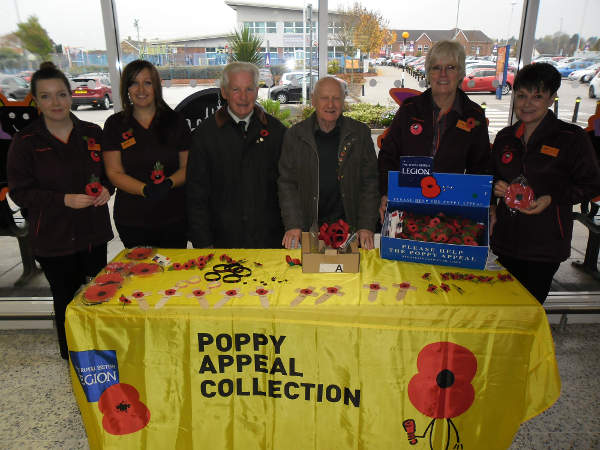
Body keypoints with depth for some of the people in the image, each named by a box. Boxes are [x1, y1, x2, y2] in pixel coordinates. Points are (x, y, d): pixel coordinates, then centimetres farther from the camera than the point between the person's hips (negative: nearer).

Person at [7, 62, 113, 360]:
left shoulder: (92, 133, 3)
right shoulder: (25, 142, -6)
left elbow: (109, 172, 13)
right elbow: (20, 192, -7)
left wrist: (106, 189, -9)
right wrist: (64, 200, -20)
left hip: (94, 232, 3)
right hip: (53, 238, -3)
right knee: (67, 300, 9)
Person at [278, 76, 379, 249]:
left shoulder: (360, 133, 2)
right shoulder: (295, 135, 2)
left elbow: (369, 183, 2)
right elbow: (287, 183, 2)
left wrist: (366, 227, -6)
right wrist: (293, 225, -8)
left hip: (348, 226, 0)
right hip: (310, 226, 0)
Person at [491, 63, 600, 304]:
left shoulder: (572, 137, -5)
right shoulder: (505, 137, 10)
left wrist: (552, 198, -18)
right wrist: (496, 187, -2)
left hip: (545, 246, -4)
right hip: (505, 240, 4)